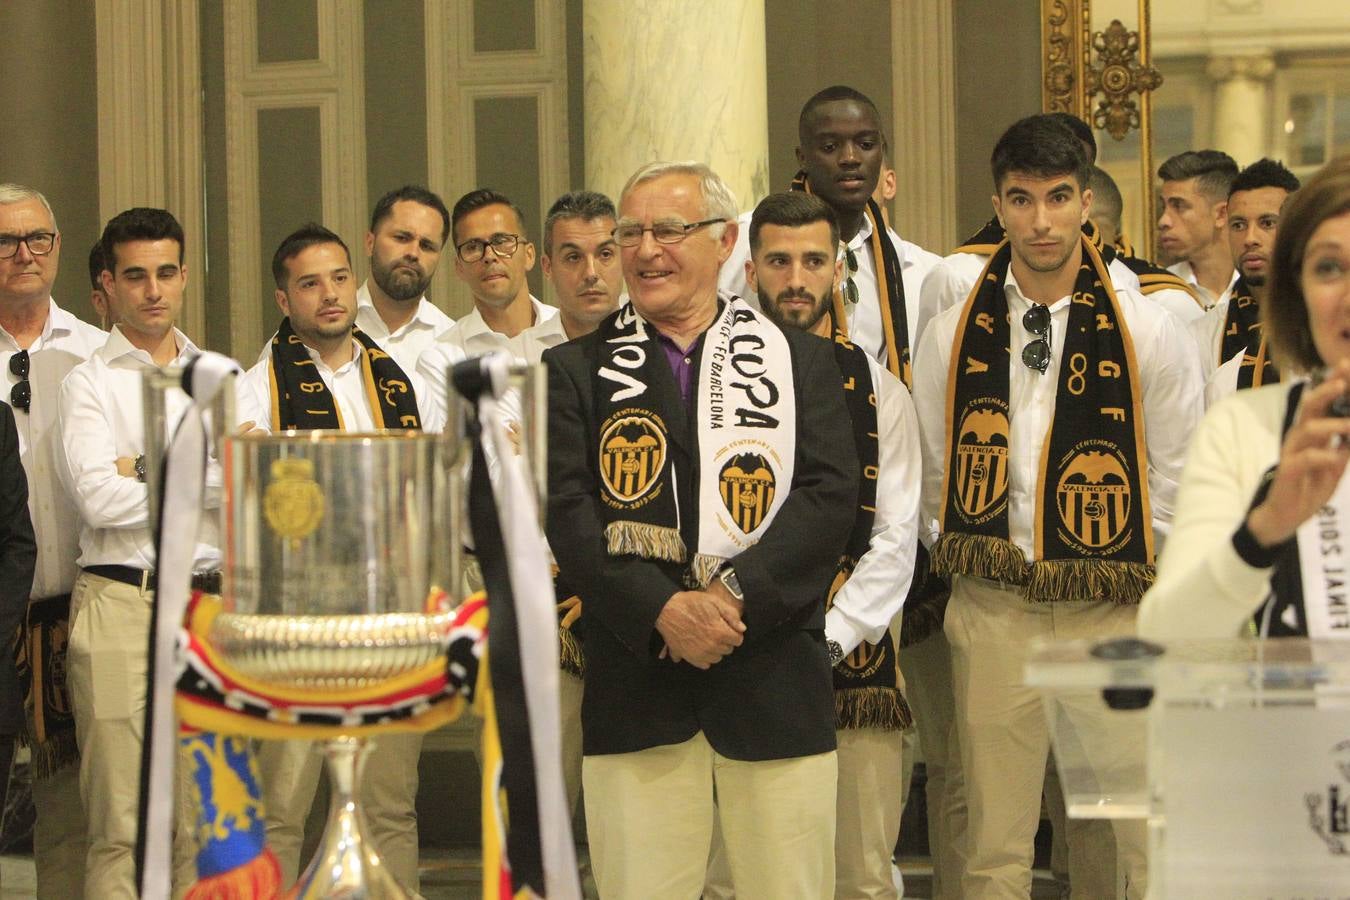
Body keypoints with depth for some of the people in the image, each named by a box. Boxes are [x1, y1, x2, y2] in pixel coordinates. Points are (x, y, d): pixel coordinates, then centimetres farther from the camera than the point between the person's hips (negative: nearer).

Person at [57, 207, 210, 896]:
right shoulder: (89, 381, 5)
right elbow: (97, 498, -9)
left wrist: (150, 469, -5)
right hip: (121, 602, -3)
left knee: (204, 823, 4)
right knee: (121, 826, -6)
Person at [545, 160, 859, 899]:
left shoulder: (801, 361, 12)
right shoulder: (575, 370, 11)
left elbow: (829, 497, -1)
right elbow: (568, 512, -1)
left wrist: (737, 592, -15)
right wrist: (662, 610, -15)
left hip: (775, 679, 1)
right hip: (634, 684, 0)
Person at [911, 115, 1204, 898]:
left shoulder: (1149, 332, -1)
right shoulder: (953, 335, 4)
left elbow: (1172, 480, 5)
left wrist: (1124, 566, 3)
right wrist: (973, 557, 7)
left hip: (1114, 614, -1)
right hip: (994, 614, 1)